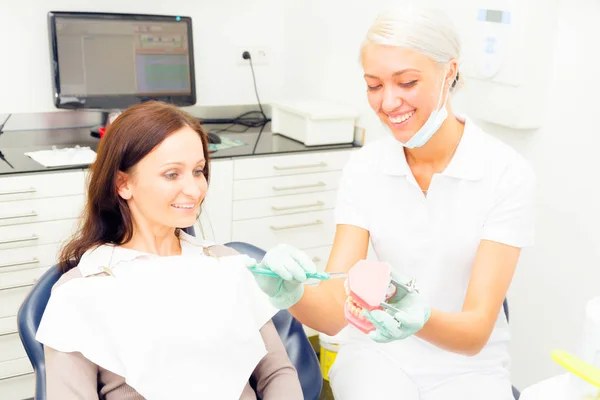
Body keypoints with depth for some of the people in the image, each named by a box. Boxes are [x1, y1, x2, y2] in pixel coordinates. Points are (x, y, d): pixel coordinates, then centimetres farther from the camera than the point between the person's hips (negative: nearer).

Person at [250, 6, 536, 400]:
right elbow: (335, 309, -12)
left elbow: (477, 331, -18)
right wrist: (293, 296, -34)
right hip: (379, 355, 1)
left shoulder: (507, 174, -15)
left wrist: (422, 319, -39)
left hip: (469, 366, 0)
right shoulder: (363, 169, -7)